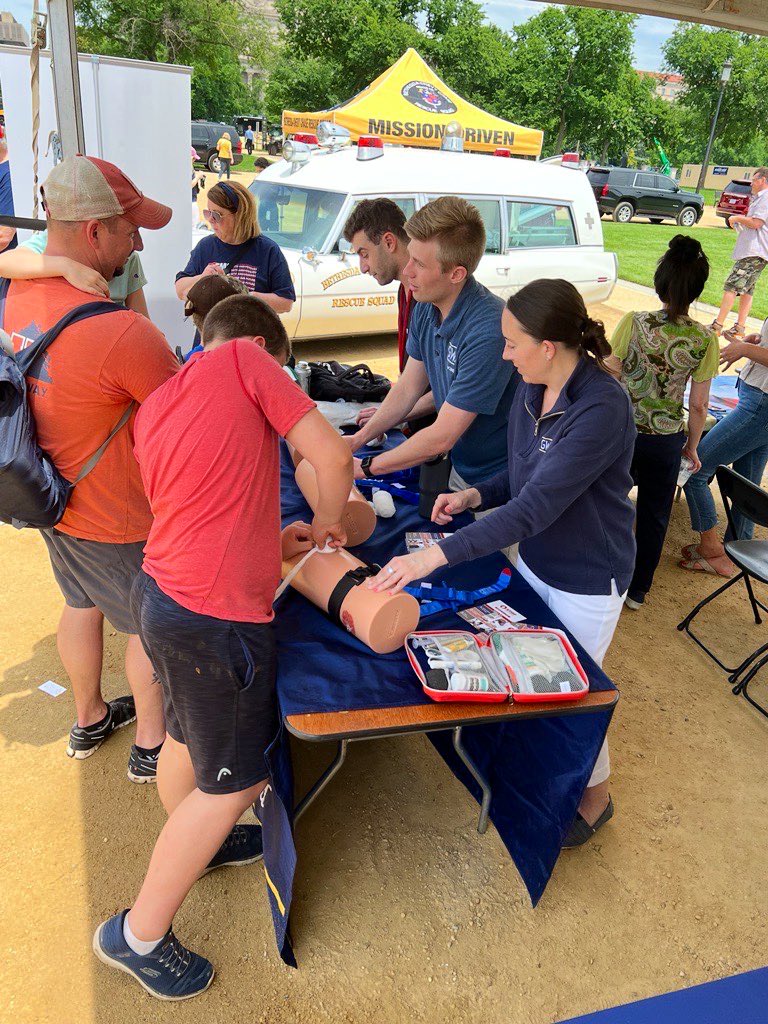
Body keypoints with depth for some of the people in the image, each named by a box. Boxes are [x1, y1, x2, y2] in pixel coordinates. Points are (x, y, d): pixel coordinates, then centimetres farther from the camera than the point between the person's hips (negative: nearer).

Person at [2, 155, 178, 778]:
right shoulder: (122, 333, -34)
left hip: (54, 497, 8)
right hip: (118, 521, -8)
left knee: (83, 605, 27)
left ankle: (89, 719, 49)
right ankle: (152, 745, 36)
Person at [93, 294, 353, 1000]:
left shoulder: (155, 405, 12)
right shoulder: (247, 360, -9)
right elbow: (333, 459, -14)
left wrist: (271, 539, 14)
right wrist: (326, 523, 4)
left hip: (160, 591, 9)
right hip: (215, 616, -8)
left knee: (187, 737, 30)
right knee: (231, 783, 11)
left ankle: (193, 843, 56)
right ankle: (139, 934, 28)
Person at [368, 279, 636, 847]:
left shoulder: (602, 407, -30)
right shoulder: (532, 390, -6)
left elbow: (535, 506, -36)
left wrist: (435, 556, -39)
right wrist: (474, 496, -9)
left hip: (587, 581, -7)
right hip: (535, 561, 7)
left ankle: (595, 794, 42)